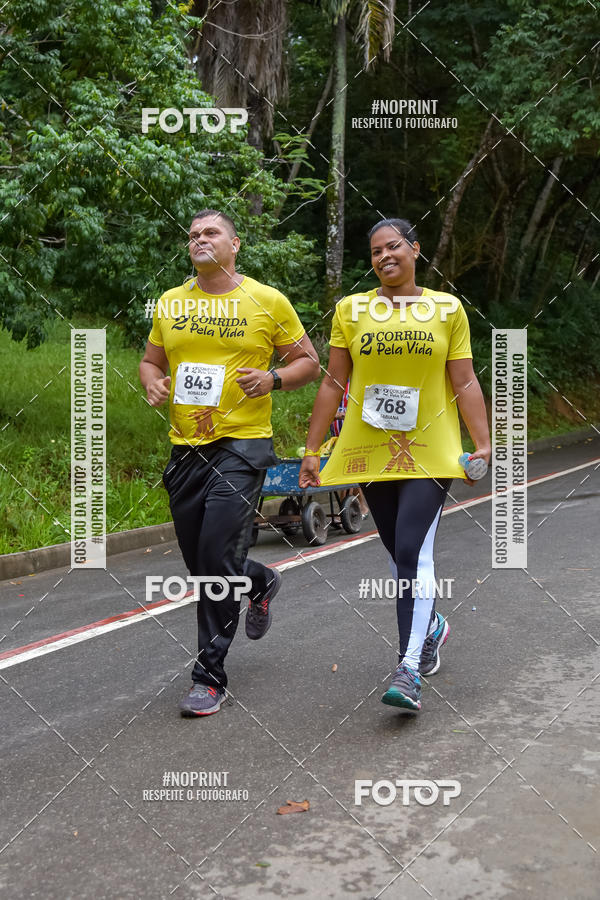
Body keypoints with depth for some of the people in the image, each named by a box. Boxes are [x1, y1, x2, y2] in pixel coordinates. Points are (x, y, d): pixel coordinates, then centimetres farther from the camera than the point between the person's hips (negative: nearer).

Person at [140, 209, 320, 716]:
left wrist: (273, 379, -14)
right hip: (186, 447, 5)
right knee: (200, 562, 13)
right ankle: (261, 583, 46)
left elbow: (308, 362, 5)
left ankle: (210, 677, 4)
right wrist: (153, 385, -2)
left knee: (217, 561, -10)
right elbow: (151, 360, 20)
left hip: (242, 445, -5)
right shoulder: (170, 303, 10)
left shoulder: (267, 301, 0)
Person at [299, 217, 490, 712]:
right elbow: (334, 383, 7)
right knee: (402, 551, 12)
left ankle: (410, 669, -10)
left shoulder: (448, 309, 4)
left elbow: (465, 384, 3)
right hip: (370, 452, 2)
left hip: (429, 452, -2)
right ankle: (431, 624, 39)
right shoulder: (351, 309, 5)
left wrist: (484, 444, -5)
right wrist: (312, 449, 5)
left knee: (414, 550, -13)